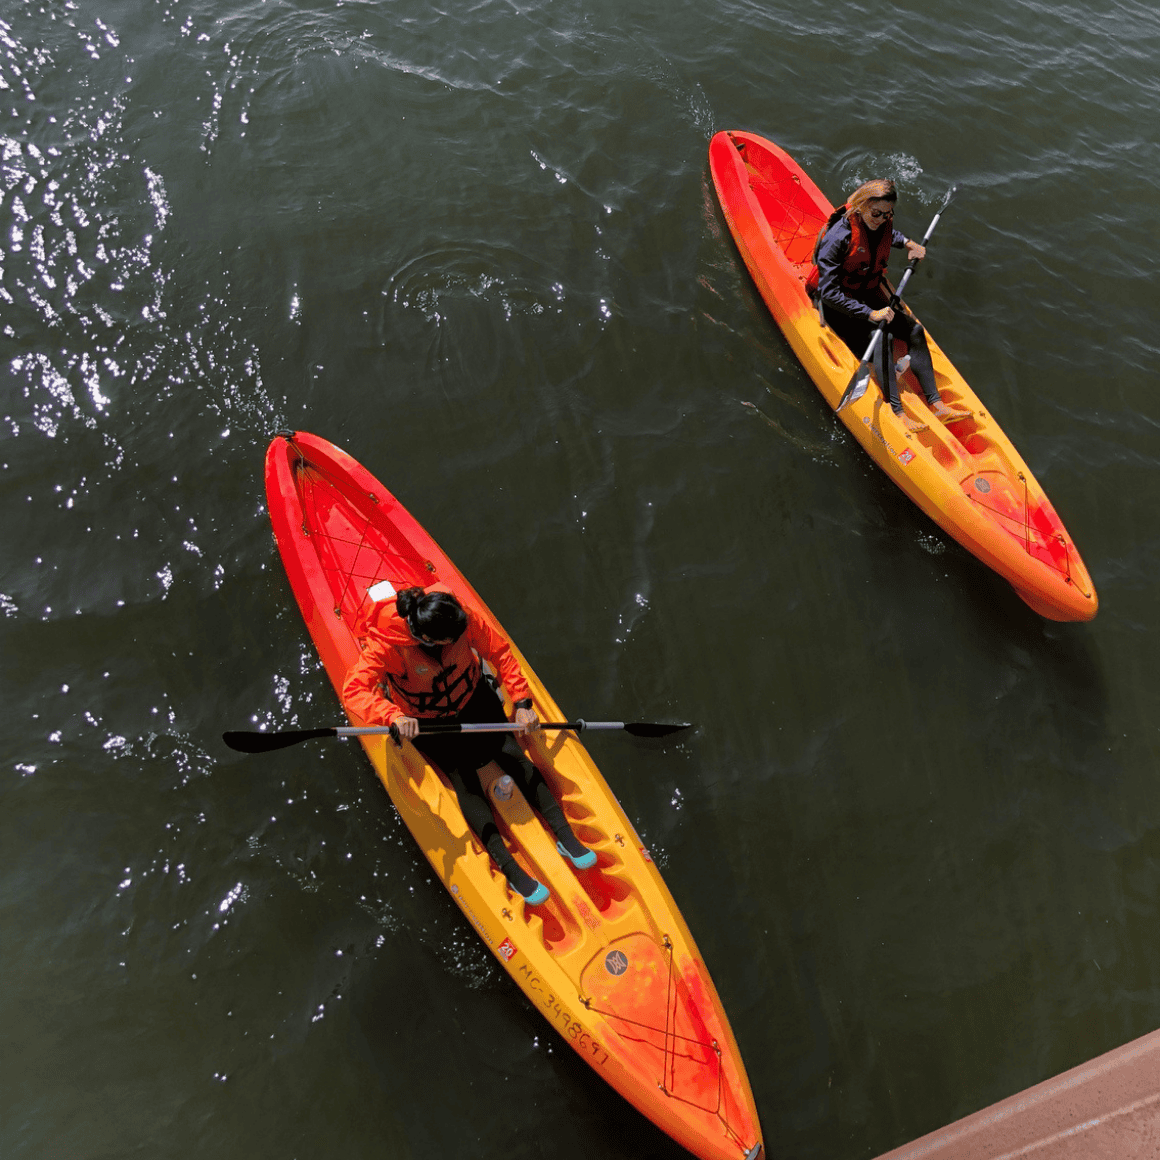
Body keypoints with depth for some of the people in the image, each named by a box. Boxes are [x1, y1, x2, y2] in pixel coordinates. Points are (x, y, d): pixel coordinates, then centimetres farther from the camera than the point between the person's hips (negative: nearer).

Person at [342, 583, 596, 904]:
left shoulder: (463, 619, -25)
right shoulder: (386, 644, -33)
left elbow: (499, 652, -13)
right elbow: (353, 690, -39)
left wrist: (521, 702, -19)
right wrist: (394, 717, -56)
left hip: (473, 698, 3)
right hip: (426, 721, -2)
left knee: (512, 754, -11)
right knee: (464, 782, -15)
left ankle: (565, 836, -6)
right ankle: (510, 869, -13)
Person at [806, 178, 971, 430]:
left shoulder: (882, 224, -4)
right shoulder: (838, 237, -26)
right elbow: (829, 292, -30)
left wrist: (908, 243, 7)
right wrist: (870, 314, -32)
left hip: (869, 293, 7)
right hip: (837, 303, -7)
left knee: (915, 331, -9)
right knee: (881, 337, -29)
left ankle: (936, 405, -9)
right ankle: (897, 413, -35)